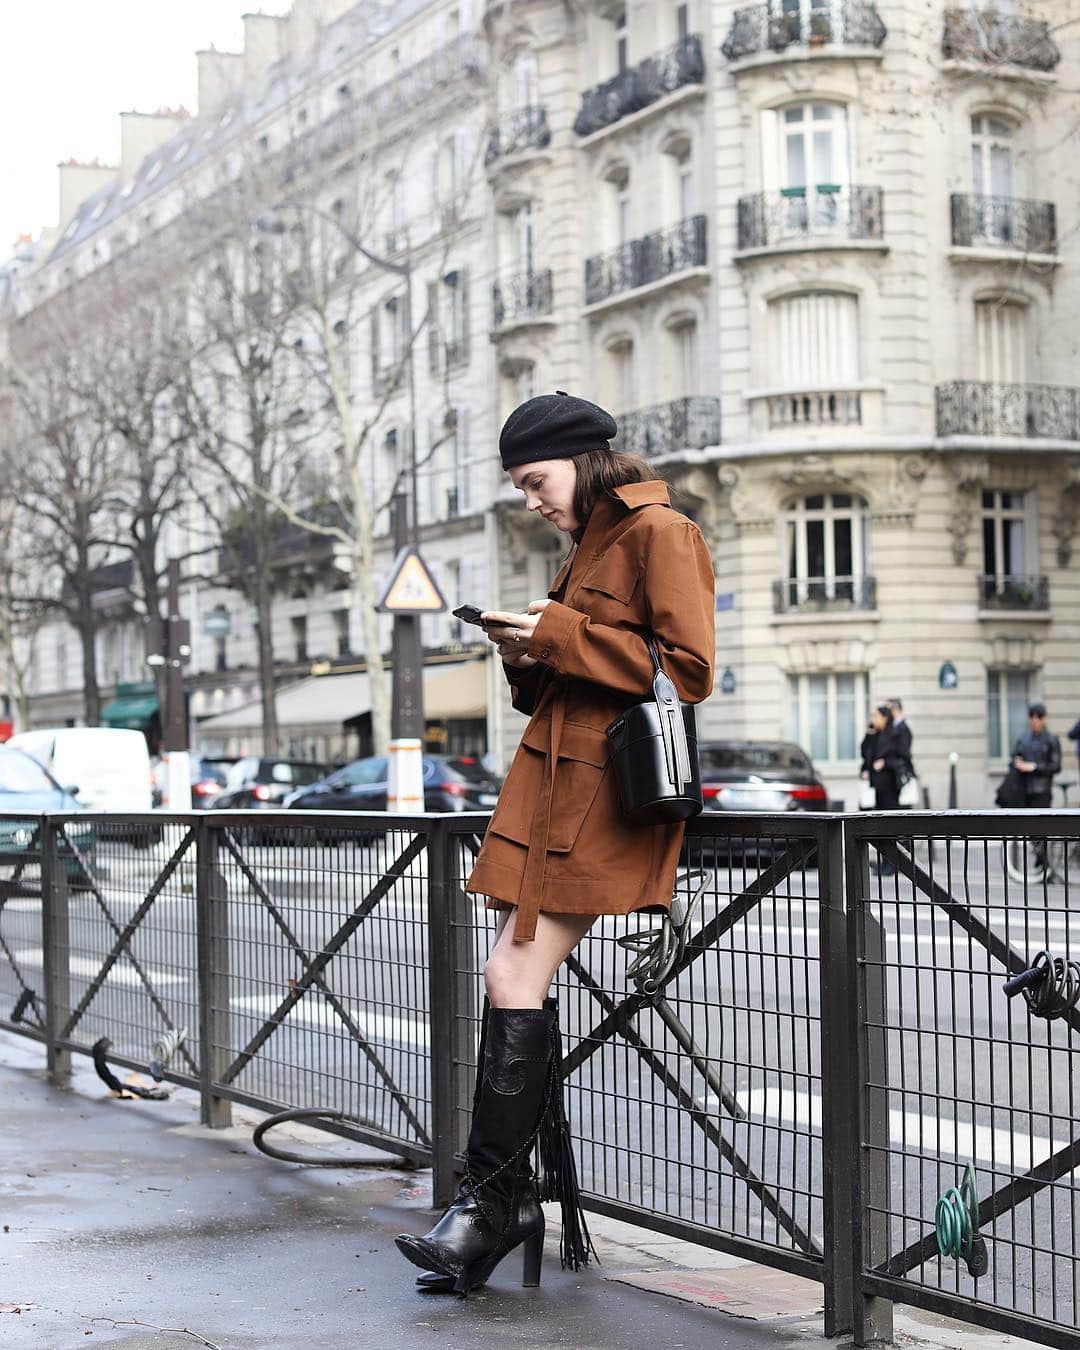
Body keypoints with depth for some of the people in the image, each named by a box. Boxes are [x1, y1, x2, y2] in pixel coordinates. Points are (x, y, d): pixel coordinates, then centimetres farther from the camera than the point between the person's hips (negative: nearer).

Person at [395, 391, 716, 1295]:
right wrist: (529, 655, 5)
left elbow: (689, 671, -16)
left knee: (516, 976, -13)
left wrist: (561, 636, -15)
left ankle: (495, 1199, -5)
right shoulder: (589, 545, 20)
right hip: (551, 778, 9)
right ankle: (518, 1199, 8)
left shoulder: (660, 534, -7)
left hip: (605, 792, -9)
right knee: (517, 980, 3)